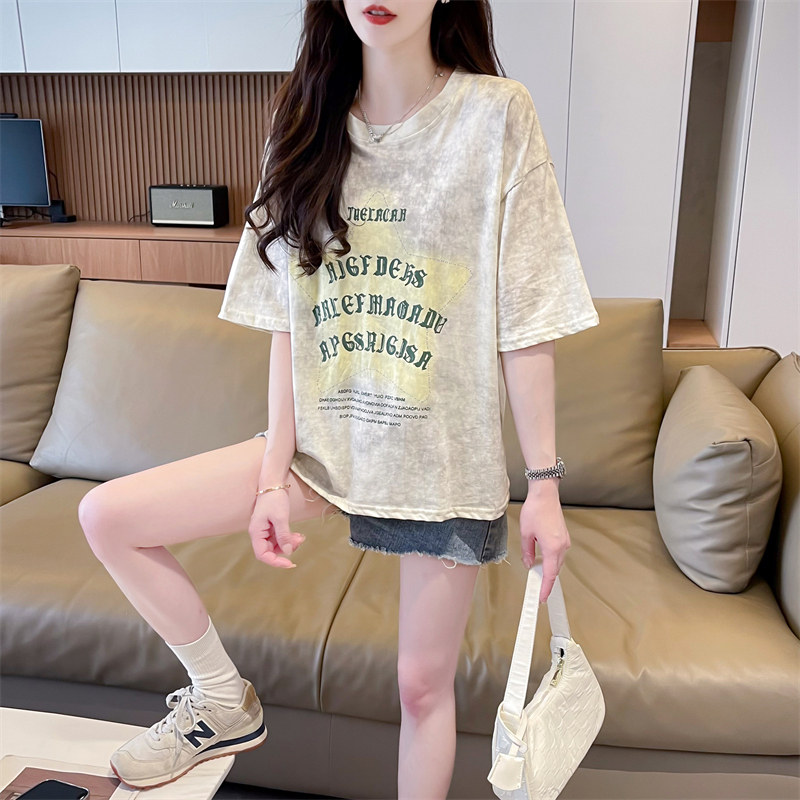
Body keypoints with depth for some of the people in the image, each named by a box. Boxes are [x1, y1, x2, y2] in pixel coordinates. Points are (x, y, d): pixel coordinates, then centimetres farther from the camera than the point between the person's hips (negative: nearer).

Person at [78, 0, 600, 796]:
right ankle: (224, 702, 19)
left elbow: (528, 322, -9)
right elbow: (289, 320, 1)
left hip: (446, 455, -3)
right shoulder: (308, 126, 3)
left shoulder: (496, 113, -8)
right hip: (327, 436, 4)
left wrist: (544, 483, -9)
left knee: (423, 682, 8)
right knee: (105, 514, -2)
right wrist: (274, 474, -3)